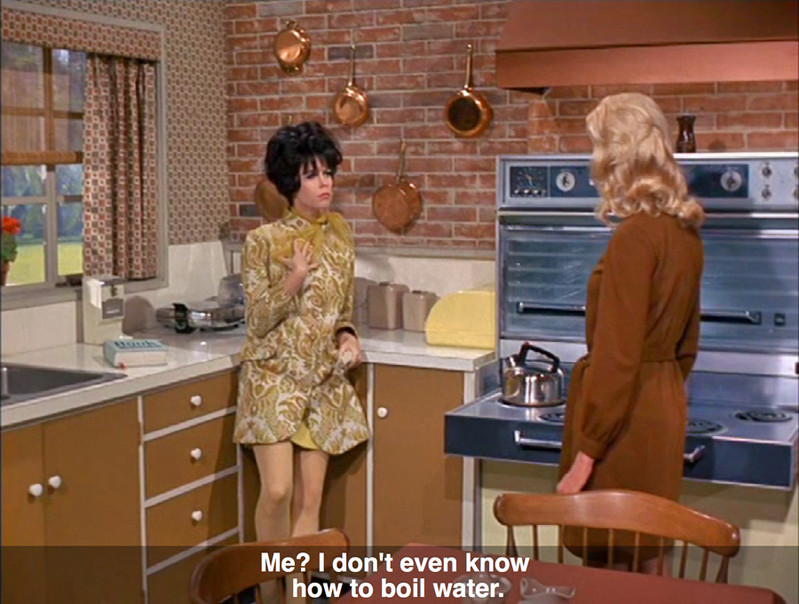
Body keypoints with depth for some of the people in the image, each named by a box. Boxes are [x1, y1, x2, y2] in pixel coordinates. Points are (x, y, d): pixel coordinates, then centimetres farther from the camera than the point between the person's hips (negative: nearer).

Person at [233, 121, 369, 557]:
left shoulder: (339, 234, 5)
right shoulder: (263, 240, -9)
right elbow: (258, 323, -8)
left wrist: (347, 338, -6)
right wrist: (293, 282, -22)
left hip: (324, 383, 5)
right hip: (274, 378, -4)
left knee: (309, 497, 4)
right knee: (277, 490, -12)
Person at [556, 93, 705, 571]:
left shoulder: (635, 237, -19)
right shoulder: (685, 232, 7)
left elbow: (616, 356, -21)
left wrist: (585, 454, -17)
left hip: (627, 411, -9)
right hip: (665, 406, 9)